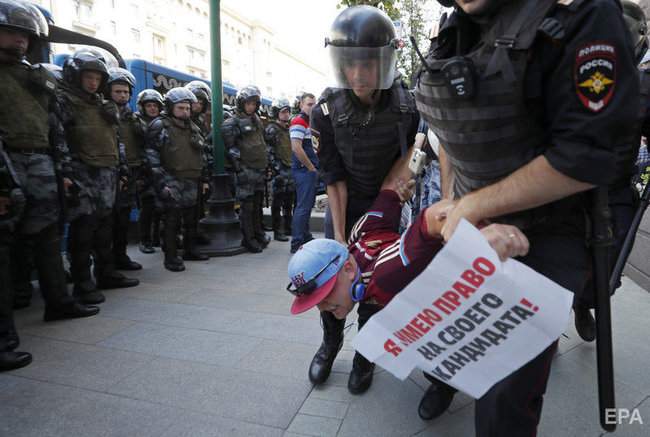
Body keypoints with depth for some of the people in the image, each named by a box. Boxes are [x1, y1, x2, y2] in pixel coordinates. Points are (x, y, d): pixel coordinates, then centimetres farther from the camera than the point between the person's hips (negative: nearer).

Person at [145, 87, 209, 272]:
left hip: (192, 181, 7)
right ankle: (171, 257, 2)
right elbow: (152, 156, -11)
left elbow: (200, 155, 21)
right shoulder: (159, 126, -5)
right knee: (172, 220, -6)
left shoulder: (193, 128, 16)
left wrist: (204, 179, 16)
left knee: (191, 218, 13)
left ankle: (190, 250, 27)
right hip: (173, 181, -7)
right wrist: (161, 182, -17)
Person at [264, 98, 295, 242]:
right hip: (279, 171, -8)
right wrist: (276, 166, -18)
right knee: (277, 202, -1)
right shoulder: (272, 129, -8)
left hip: (290, 169, 8)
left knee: (289, 202, 14)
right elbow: (268, 151, -15)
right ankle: (277, 231, 6)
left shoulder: (289, 128, 16)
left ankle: (288, 227, 25)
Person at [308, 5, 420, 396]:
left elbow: (404, 156, -3)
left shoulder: (406, 105, -17)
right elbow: (334, 179, -16)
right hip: (343, 204, 1)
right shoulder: (327, 110, -18)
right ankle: (330, 344, 28)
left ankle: (366, 357, 22)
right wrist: (340, 237, -17)